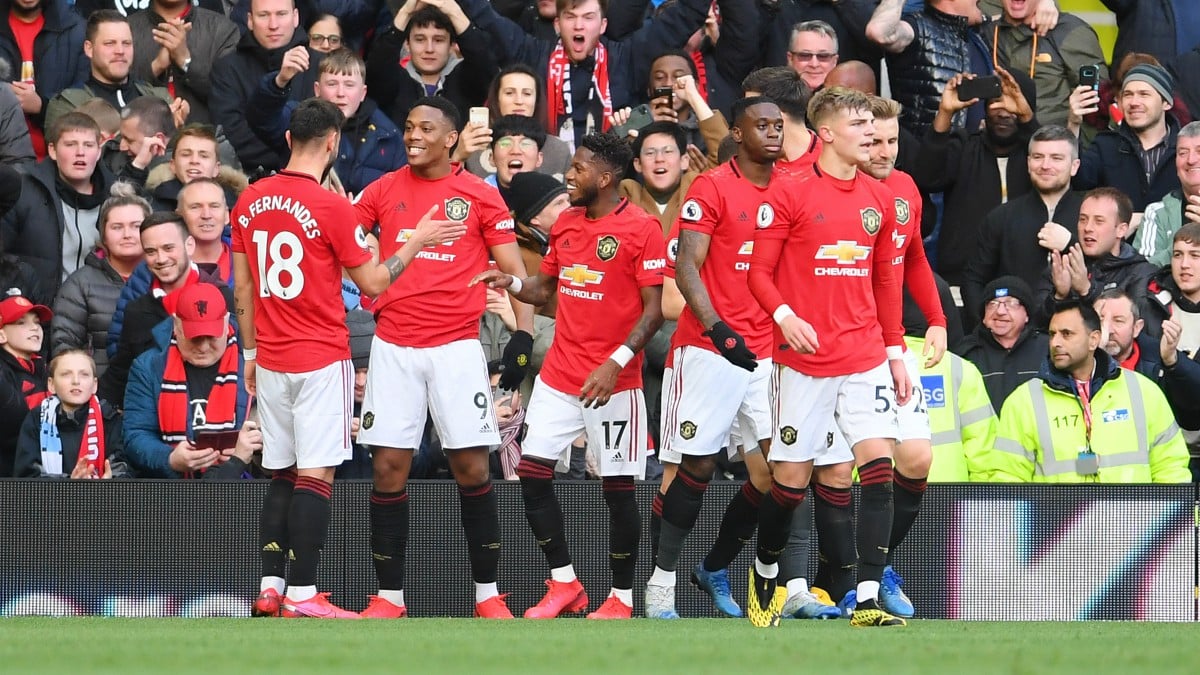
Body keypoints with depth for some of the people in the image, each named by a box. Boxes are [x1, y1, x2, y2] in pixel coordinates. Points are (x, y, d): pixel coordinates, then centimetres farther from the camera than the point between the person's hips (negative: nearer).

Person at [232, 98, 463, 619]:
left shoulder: (249, 201, 5)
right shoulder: (330, 207, -12)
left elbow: (242, 288, 12)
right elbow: (373, 283, -5)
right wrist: (417, 242, 6)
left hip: (271, 361, 6)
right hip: (322, 361, -6)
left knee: (281, 475, 11)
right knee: (315, 475, -5)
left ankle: (270, 588, 8)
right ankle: (302, 595, -10)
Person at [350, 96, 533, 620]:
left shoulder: (479, 196, 3)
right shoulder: (384, 190, 8)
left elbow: (514, 271, 3)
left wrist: (523, 335, -7)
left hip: (456, 346, -2)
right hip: (394, 345, 2)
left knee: (472, 465, -3)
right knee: (389, 467, -1)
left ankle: (487, 593, 7)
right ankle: (389, 596, 6)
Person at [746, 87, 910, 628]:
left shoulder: (880, 199, 10)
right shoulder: (791, 195, -4)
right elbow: (760, 271, -3)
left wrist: (895, 350, 14)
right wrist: (785, 317, -20)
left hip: (865, 356, 3)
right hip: (805, 357, -3)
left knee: (880, 466, -12)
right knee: (790, 478, 3)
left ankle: (868, 601, -14)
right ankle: (764, 577, 30)